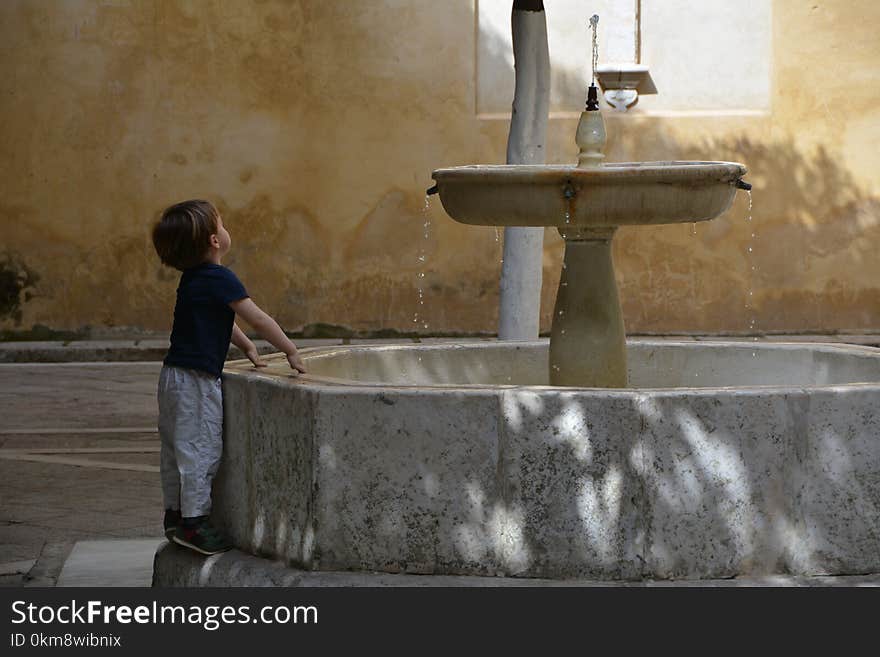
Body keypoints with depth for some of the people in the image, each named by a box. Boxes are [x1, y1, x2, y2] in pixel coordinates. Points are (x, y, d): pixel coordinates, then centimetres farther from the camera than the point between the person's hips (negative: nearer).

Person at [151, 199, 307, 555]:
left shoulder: (192, 278, 12)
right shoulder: (219, 279, -16)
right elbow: (259, 320, -13)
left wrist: (248, 348, 25)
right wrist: (291, 351, -3)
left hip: (174, 375, 10)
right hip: (197, 379, -10)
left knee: (176, 449, 15)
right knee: (201, 450, -4)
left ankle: (175, 514, 23)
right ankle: (194, 521, -2)